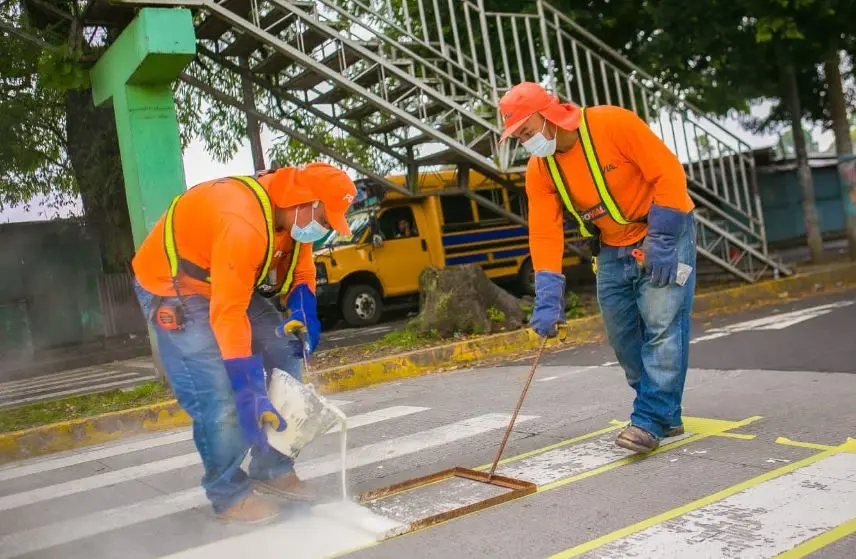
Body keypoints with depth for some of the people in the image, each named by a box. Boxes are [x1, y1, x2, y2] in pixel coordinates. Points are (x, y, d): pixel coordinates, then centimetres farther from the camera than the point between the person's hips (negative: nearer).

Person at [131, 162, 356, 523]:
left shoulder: (293, 213, -10)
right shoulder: (244, 223, -37)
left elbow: (301, 271, 4)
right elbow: (227, 315, -39)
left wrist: (302, 314, -17)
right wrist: (251, 394, -38)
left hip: (230, 281, 9)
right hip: (172, 286, -9)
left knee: (284, 354, 3)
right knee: (218, 396, -17)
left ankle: (273, 470, 13)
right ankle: (229, 495, 2)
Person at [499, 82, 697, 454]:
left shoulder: (613, 123, -22)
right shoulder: (539, 171, -7)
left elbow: (668, 172, -20)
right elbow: (544, 235, -10)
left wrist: (661, 242, -22)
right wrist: (548, 300, -19)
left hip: (664, 232, -6)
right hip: (612, 250, 6)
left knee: (663, 326, -12)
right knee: (623, 337, 6)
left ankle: (649, 420, -6)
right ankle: (665, 415, 20)